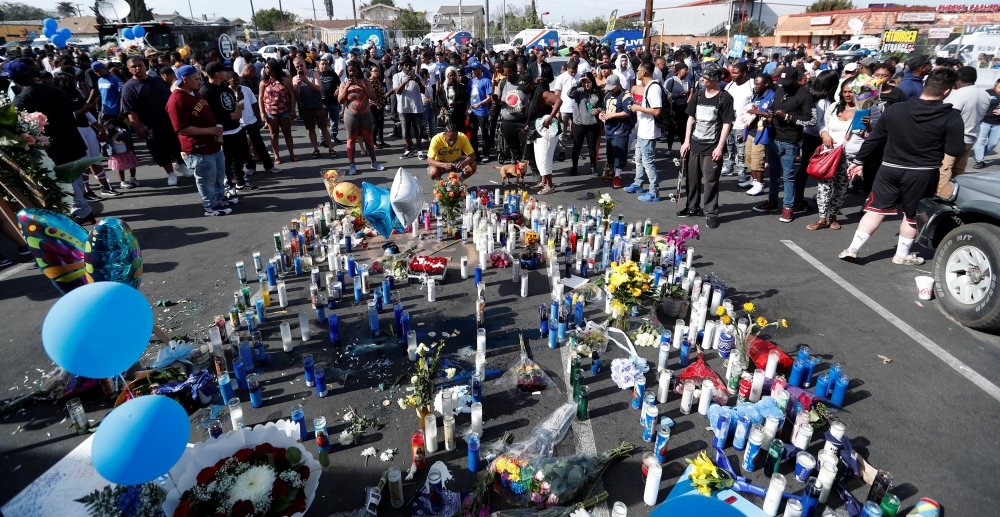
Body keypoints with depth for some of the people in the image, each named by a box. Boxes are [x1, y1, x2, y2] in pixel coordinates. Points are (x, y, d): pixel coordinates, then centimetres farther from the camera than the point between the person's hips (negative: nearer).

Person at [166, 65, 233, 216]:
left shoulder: (195, 94, 10)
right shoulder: (177, 100, -20)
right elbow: (183, 128, -23)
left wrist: (217, 132, 8)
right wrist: (209, 131, -21)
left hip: (213, 143, 10)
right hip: (198, 148, -10)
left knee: (219, 174, 22)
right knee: (206, 178, 2)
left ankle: (220, 198, 38)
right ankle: (210, 207, 15)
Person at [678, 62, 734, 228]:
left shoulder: (725, 98, -9)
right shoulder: (699, 94, 6)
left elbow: (727, 124, -10)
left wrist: (720, 147, -15)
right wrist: (686, 140, 5)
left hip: (712, 146, -5)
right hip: (695, 143, 6)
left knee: (710, 180, -2)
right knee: (692, 177, 14)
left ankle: (711, 213, 6)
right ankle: (692, 207, 29)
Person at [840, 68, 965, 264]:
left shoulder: (894, 109, -4)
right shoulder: (952, 117, -12)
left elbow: (874, 138, 2)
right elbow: (955, 151, -10)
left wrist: (858, 160, 11)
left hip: (890, 168, 2)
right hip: (922, 173, -2)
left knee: (876, 209, 10)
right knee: (912, 214, 14)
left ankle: (852, 248, 5)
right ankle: (902, 255, 25)